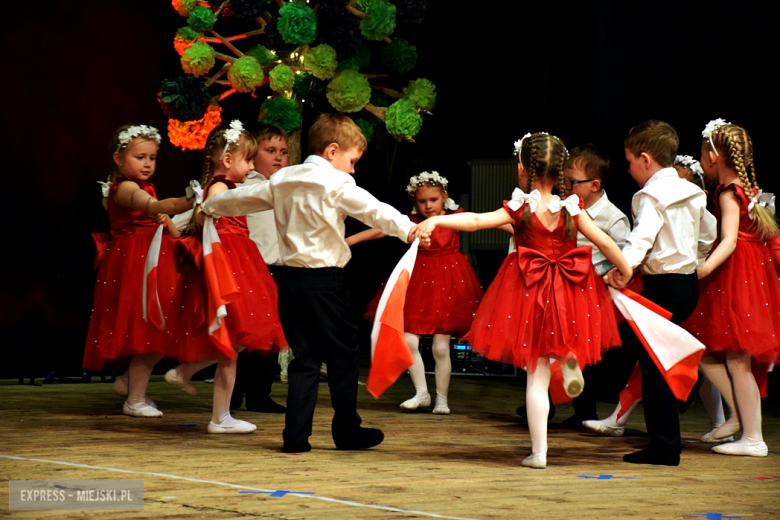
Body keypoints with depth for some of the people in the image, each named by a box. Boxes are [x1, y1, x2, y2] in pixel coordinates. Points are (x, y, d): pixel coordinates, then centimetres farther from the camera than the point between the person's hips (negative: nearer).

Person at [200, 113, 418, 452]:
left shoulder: (282, 180, 12)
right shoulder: (336, 183, -7)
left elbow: (244, 198, 24)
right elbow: (373, 210, -21)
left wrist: (209, 207, 40)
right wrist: (408, 229, -30)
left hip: (289, 278, 6)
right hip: (324, 281, -6)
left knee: (305, 358, 10)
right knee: (343, 356, 7)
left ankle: (296, 436, 5)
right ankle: (347, 431, 15)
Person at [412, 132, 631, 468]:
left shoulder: (520, 209, -7)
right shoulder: (571, 208, -1)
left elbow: (476, 221, -20)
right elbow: (604, 242, 0)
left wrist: (436, 220, -23)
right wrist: (625, 271, 15)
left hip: (530, 295, -2)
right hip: (569, 295, 2)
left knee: (537, 375, 4)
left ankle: (539, 452, 5)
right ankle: (570, 359, 3)